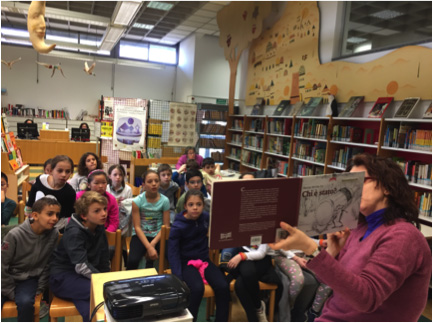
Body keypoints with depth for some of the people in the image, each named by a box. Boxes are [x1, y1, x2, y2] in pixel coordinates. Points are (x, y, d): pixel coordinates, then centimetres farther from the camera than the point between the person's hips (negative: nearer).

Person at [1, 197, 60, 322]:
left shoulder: (53, 234, -14)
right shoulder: (15, 235, -21)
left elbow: (47, 265, -2)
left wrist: (40, 289, -2)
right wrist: (10, 292, -8)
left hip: (29, 279, 1)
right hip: (8, 278, -1)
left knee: (25, 302, -25)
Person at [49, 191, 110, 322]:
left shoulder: (99, 229, 3)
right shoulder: (74, 233, -18)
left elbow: (104, 261, 8)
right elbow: (81, 266, -27)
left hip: (83, 277, 6)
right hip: (63, 277, -6)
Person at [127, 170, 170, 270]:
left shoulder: (164, 200, -2)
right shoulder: (137, 201, -6)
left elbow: (166, 226, -2)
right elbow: (137, 227, -8)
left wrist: (153, 244, -14)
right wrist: (149, 247, -17)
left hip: (157, 236, 1)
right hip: (140, 235, -1)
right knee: (132, 260, -27)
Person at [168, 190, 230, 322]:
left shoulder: (206, 217, -4)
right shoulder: (178, 226, -16)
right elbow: (173, 252, -14)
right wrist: (178, 276, -22)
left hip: (204, 259, 4)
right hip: (187, 262, -4)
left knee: (223, 286, -19)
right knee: (197, 288, -31)